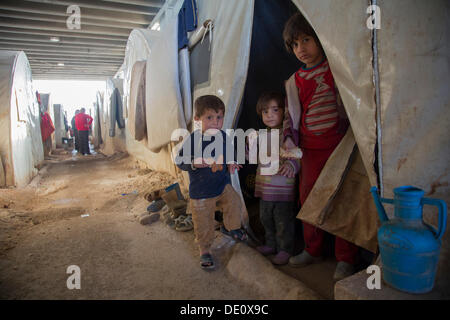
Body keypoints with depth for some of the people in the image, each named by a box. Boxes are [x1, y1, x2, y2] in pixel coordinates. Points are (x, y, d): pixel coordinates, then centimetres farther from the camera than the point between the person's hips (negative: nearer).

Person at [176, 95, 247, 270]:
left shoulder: (223, 136, -3)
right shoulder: (193, 139, -19)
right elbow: (179, 160, -14)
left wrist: (231, 164, -2)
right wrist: (194, 163, -31)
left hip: (223, 185, 4)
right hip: (201, 191, -4)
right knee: (204, 223, 6)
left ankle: (232, 228, 26)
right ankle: (204, 249, 31)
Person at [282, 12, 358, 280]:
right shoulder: (295, 81, 9)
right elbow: (290, 114, 14)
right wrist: (288, 138, -1)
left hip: (338, 145, -4)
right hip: (310, 149, 4)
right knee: (309, 198, 10)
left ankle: (345, 259, 15)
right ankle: (313, 250, 29)